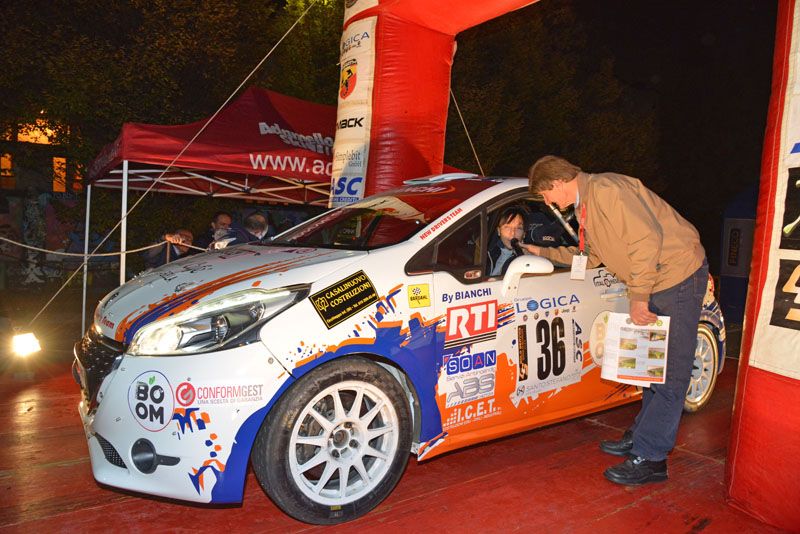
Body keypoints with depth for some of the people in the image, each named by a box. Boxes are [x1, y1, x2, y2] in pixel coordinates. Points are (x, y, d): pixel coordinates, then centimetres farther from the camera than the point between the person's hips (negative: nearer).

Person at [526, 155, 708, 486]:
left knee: (670, 372, -5)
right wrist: (543, 253, 26)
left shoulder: (607, 189, -18)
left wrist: (639, 297, -24)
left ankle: (649, 458, -1)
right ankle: (642, 436, 27)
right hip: (654, 284, 10)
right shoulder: (585, 205, 13)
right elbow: (590, 256, 24)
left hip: (678, 275, -10)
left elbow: (647, 238, -27)